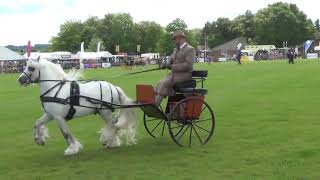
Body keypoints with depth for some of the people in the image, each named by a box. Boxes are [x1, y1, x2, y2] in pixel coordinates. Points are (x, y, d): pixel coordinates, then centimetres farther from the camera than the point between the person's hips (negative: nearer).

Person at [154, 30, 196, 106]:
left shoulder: (190, 49, -7)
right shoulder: (176, 49, 19)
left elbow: (188, 65, -18)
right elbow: (170, 60, 23)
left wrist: (172, 67, -18)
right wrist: (166, 65, -2)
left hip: (184, 75, -8)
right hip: (174, 73, 8)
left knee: (165, 83, -25)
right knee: (159, 84, -12)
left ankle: (154, 106, -23)